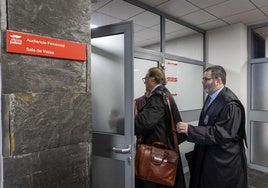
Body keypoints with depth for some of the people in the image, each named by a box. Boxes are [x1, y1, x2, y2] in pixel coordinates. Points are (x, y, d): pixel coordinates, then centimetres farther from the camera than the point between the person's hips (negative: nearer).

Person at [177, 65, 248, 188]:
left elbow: (222, 134, -30)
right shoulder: (211, 97, 4)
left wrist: (190, 130, -33)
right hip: (208, 155, 8)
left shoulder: (230, 103, -23)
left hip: (224, 161, -8)